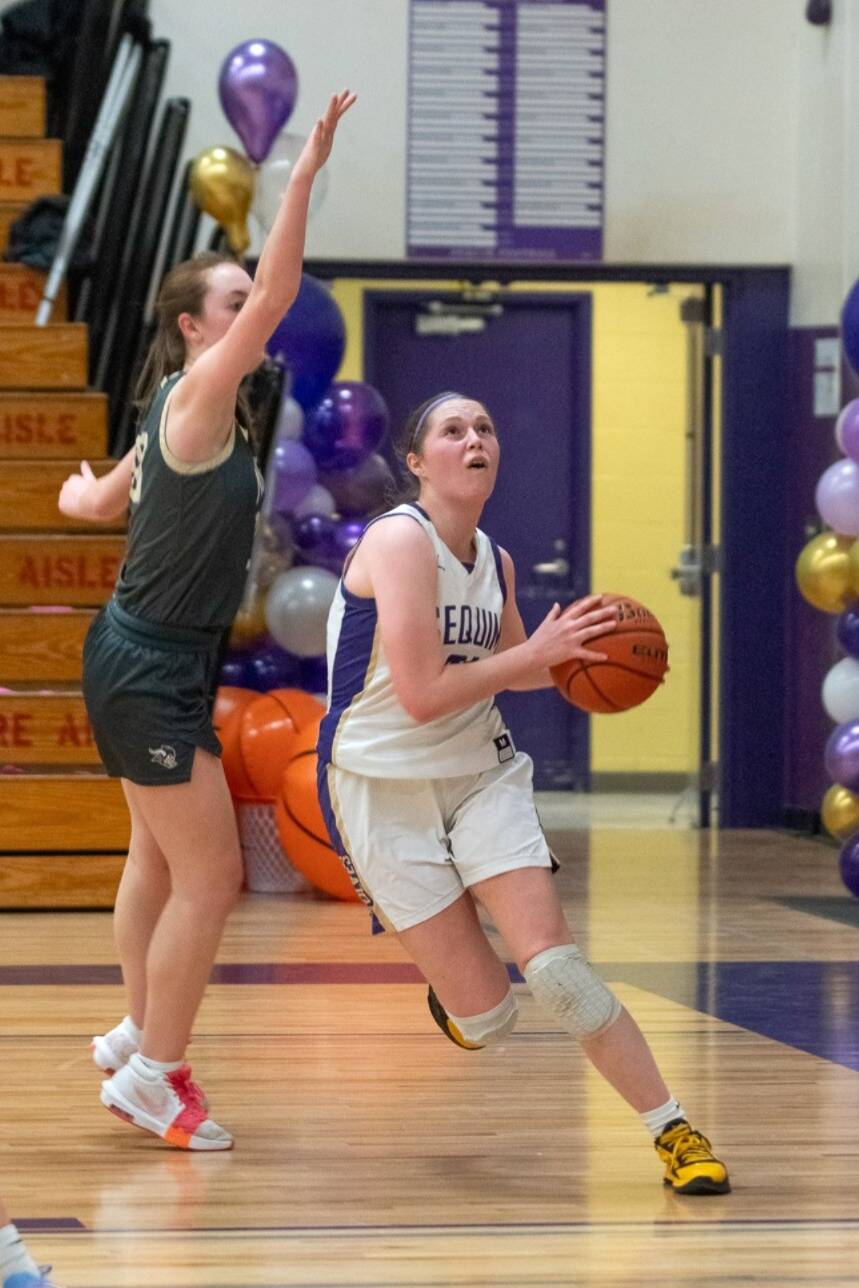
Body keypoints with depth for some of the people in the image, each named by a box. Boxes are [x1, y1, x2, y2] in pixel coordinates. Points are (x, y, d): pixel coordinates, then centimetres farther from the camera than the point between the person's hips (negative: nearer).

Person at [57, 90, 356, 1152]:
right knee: (209, 876, -7)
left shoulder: (186, 417, 12)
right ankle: (152, 1071, 2)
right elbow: (275, 299, -29)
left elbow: (98, 501, 25)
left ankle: (139, 1041, 33)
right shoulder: (195, 400, -15)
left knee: (161, 861, 20)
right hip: (146, 667, -10)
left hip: (163, 666, 10)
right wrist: (304, 177, -31)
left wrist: (78, 489, 49)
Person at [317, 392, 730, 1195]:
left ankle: (672, 1129, -9)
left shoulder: (494, 560, 4)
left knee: (551, 960, -15)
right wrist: (537, 651, -20)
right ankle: (449, 983, 32)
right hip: (383, 788, -5)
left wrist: (575, 656, 2)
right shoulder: (399, 540, -18)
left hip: (480, 773, 5)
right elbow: (421, 696, -23)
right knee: (486, 1019, -6)